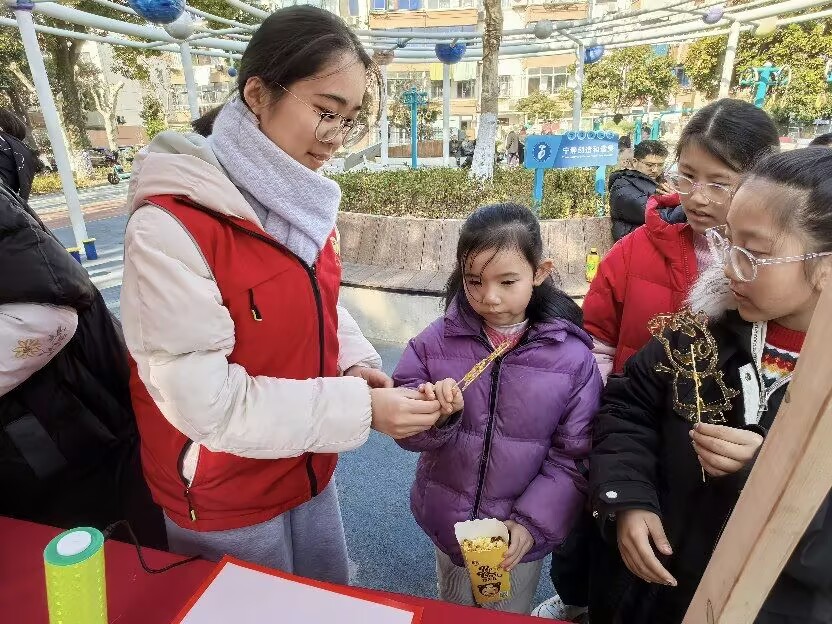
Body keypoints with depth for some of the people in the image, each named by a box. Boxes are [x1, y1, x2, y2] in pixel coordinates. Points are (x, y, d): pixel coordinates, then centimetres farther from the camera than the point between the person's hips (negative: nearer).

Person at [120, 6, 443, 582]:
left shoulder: (299, 198, -3)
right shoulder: (169, 226, -28)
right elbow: (205, 403, -27)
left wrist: (356, 362, -10)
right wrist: (360, 409, -28)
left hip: (308, 467, 7)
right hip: (224, 498, -6)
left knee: (332, 603, 28)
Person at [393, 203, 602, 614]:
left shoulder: (572, 357, -15)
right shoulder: (438, 341, -13)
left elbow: (574, 458, -10)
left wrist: (532, 522, -16)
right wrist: (434, 414, -30)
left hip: (520, 532, -1)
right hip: (448, 523, 2)